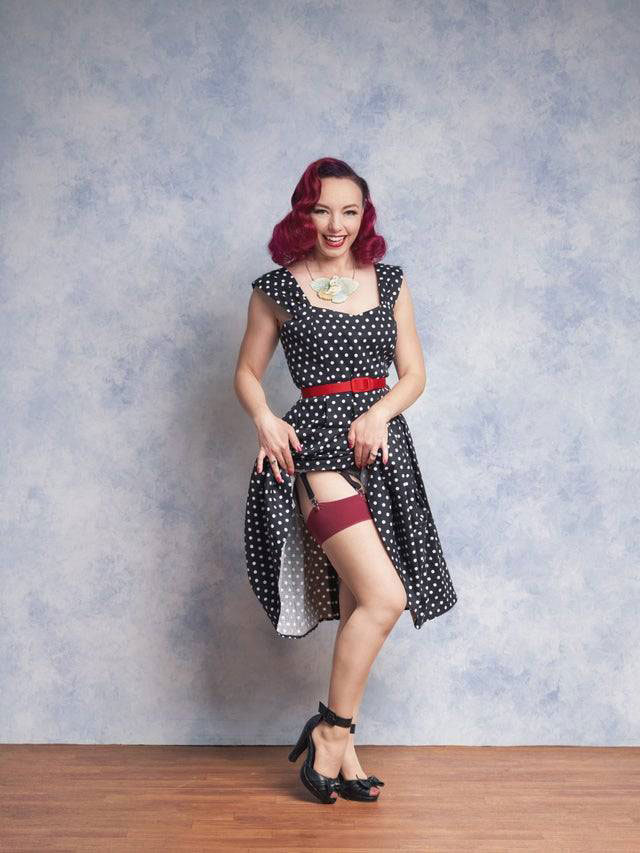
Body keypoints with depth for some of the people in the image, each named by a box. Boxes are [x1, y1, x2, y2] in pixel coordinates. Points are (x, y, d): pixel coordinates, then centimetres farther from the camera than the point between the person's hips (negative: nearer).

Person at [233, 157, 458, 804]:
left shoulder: (389, 282, 12)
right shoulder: (276, 288, 4)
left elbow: (414, 374, 10)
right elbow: (247, 373, 9)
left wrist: (379, 413, -9)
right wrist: (265, 420, -11)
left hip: (380, 445, 5)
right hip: (316, 442, -4)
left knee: (356, 603, 6)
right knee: (384, 597, -17)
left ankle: (337, 750, 18)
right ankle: (332, 732, 2)